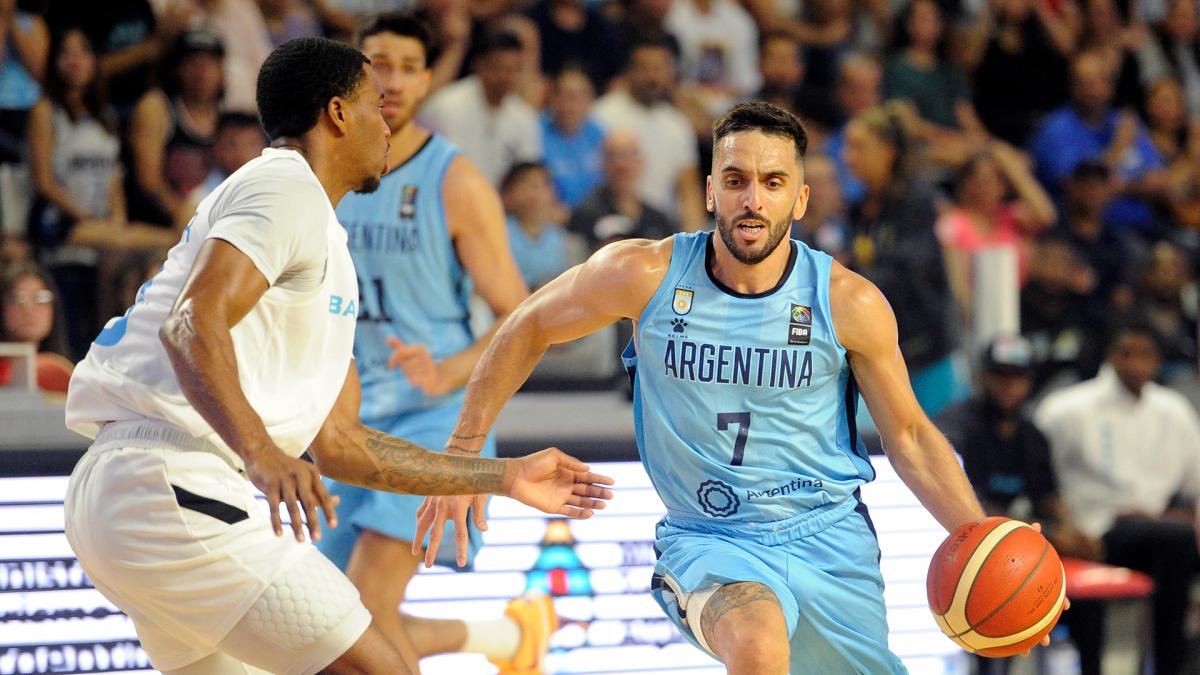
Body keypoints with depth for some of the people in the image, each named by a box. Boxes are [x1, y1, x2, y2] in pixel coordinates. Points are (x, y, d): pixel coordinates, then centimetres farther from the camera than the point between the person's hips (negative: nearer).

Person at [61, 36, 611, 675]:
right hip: (171, 482, -11)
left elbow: (335, 443, 27)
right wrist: (259, 450, -35)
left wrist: (504, 477, 30)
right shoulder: (286, 185, -4)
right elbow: (192, 325, -21)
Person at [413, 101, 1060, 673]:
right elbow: (528, 329, 5)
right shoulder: (647, 275, -12)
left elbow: (909, 436, 3)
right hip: (709, 539, -2)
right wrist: (462, 458, 4)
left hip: (830, 536, 3)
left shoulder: (849, 304, -9)